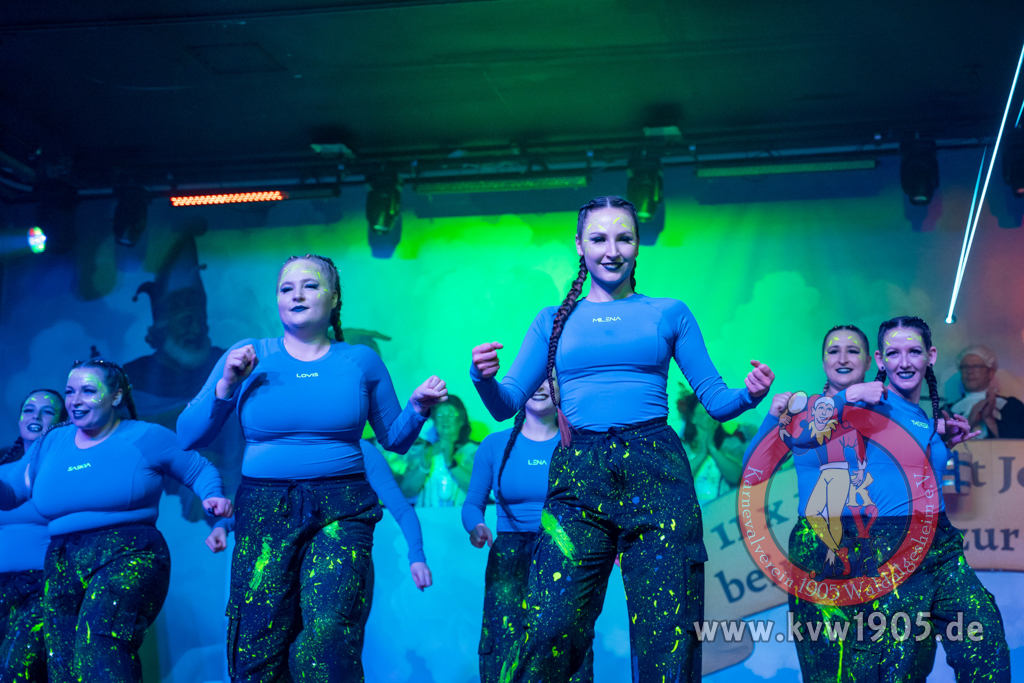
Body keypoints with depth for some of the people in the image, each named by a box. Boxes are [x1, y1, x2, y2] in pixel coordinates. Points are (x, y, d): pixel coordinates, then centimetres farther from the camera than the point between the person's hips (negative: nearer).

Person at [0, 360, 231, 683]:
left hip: (127, 558, -5)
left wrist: (212, 498, -6)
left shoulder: (147, 437, 6)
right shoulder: (51, 443, 18)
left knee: (99, 648, -30)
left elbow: (200, 471, 14)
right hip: (62, 566, 6)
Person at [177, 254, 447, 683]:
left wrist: (418, 409, -3)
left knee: (328, 641, -19)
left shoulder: (361, 362, 9)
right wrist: (226, 385, -7)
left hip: (340, 514, -1)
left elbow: (394, 439, 16)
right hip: (263, 513, 1)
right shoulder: (248, 356, 8)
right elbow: (188, 436, 6)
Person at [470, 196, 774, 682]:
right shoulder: (554, 322, 17)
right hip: (578, 476, 0)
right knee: (552, 629, -12)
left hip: (656, 476, 0)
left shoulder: (670, 314, 15)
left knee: (668, 636, -5)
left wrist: (749, 395, -9)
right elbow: (506, 405, 12)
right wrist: (484, 378, -10)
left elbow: (715, 400, 13)